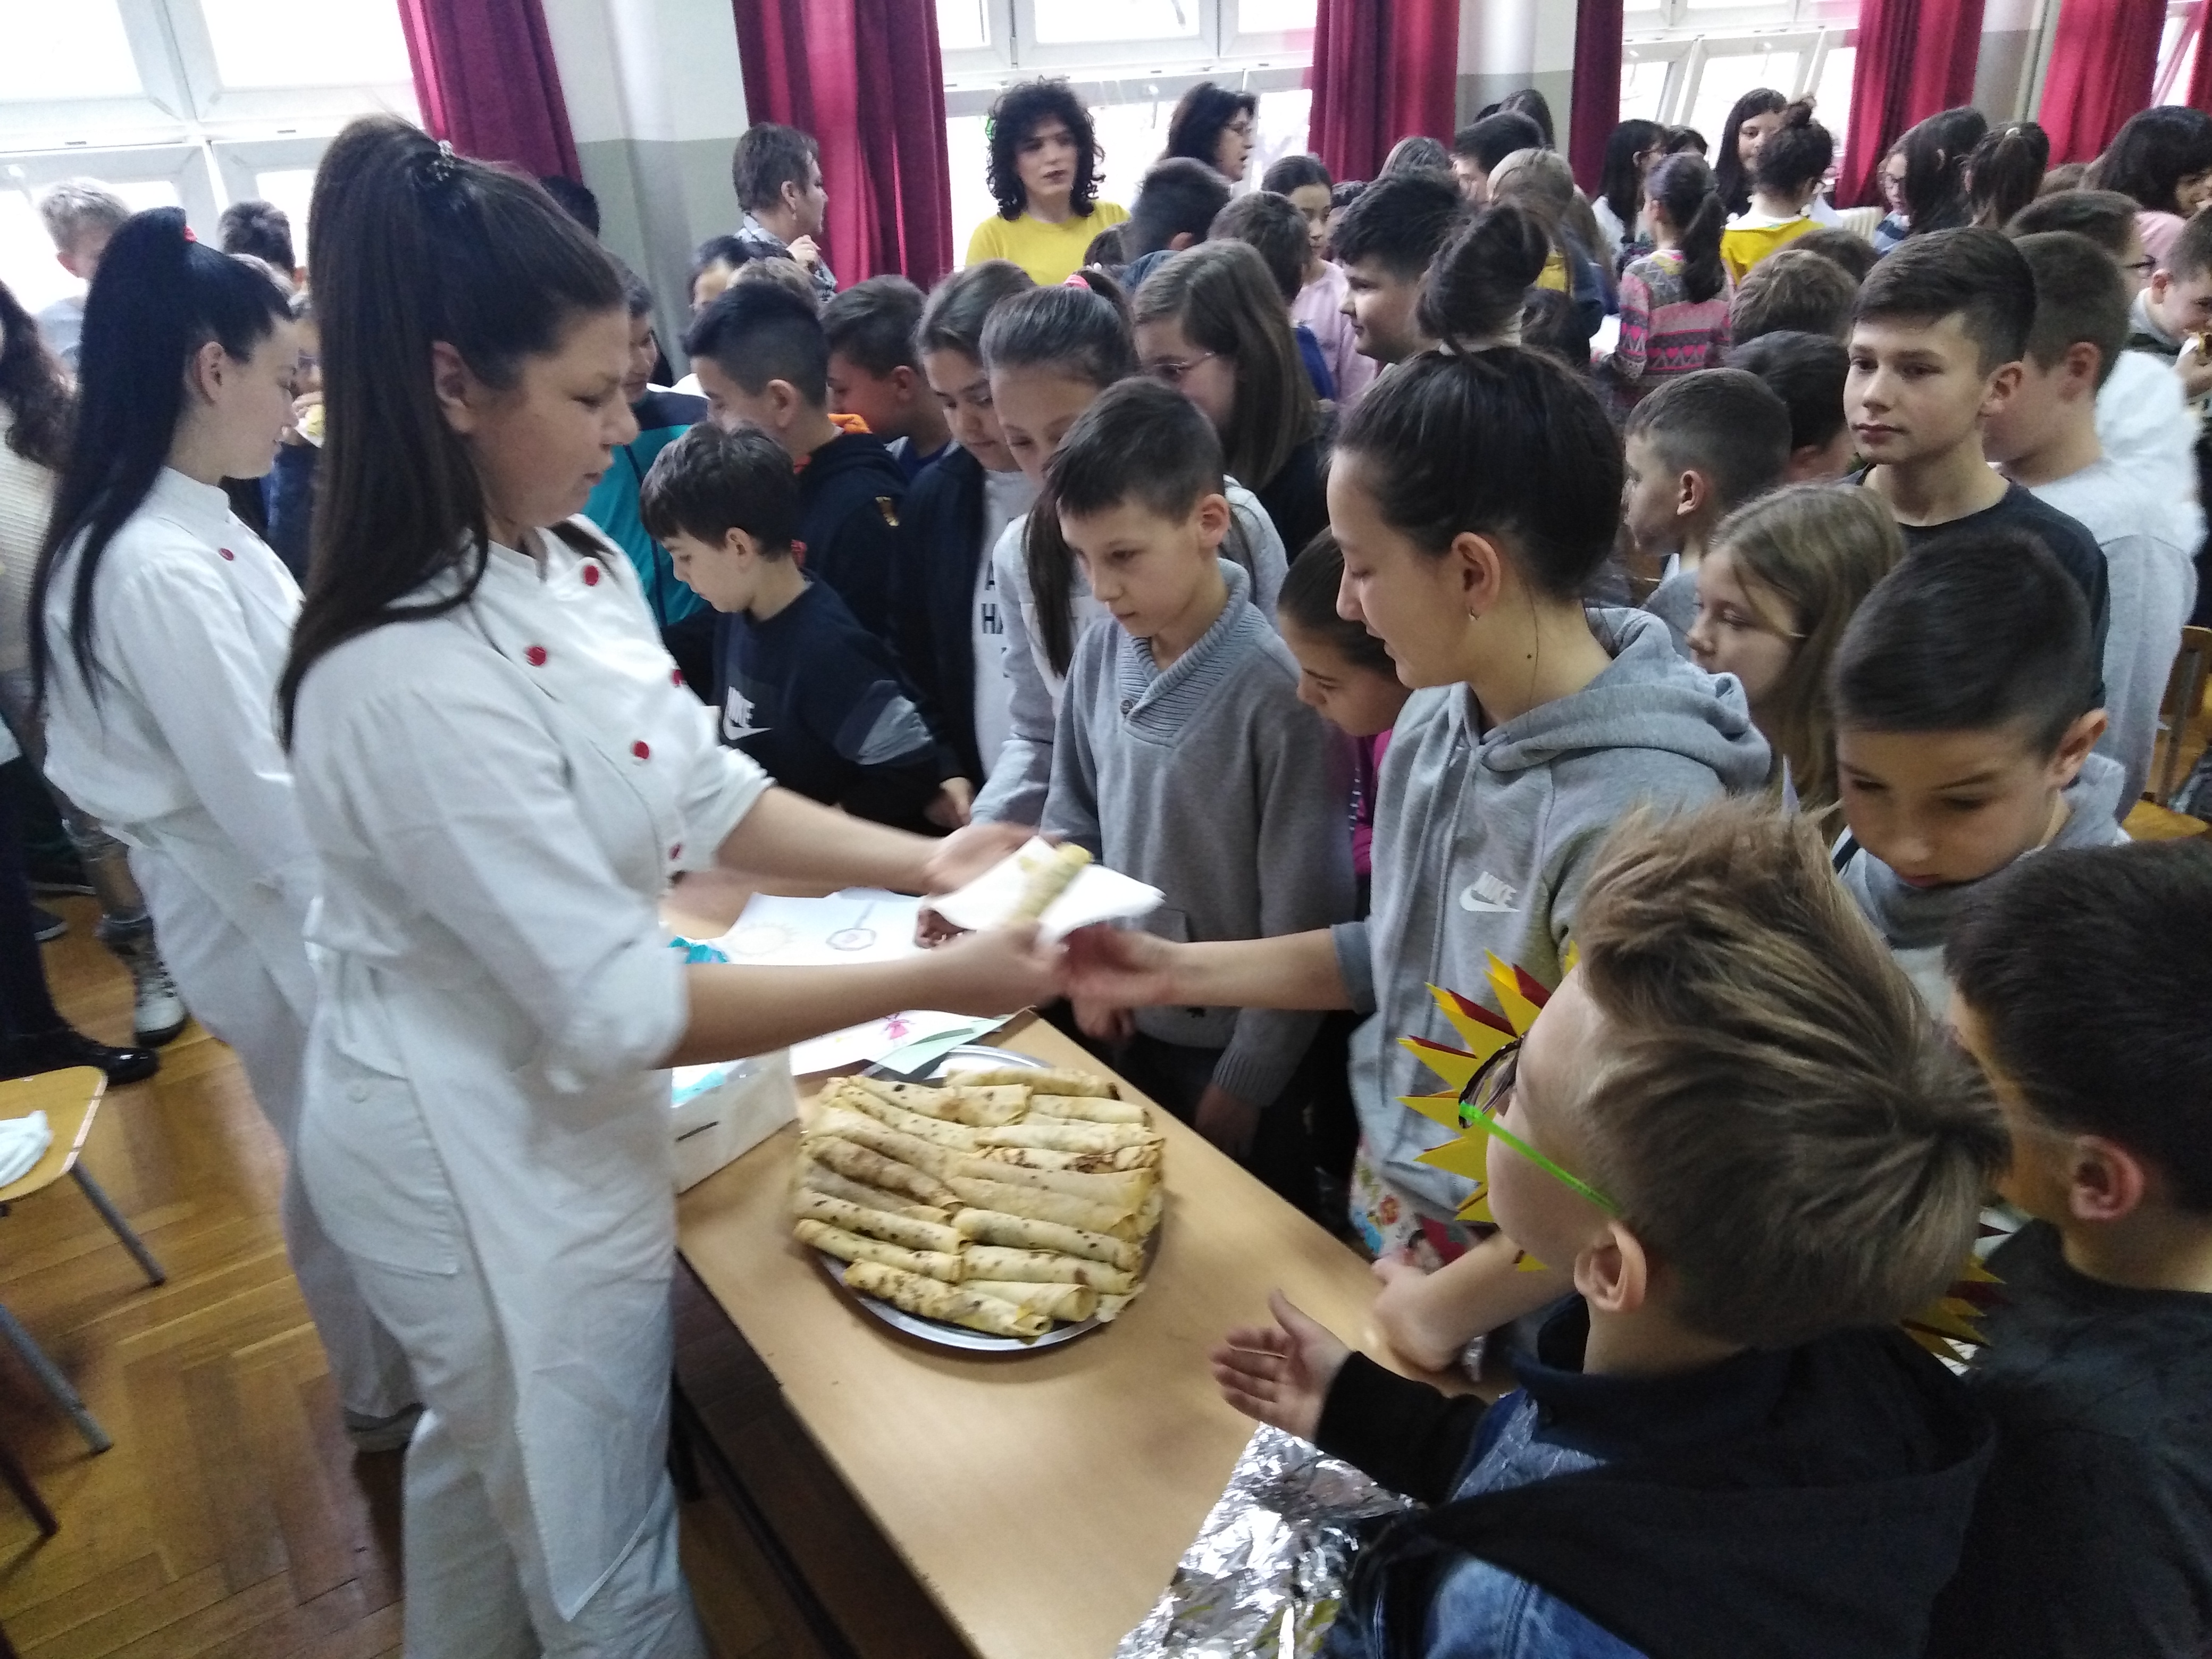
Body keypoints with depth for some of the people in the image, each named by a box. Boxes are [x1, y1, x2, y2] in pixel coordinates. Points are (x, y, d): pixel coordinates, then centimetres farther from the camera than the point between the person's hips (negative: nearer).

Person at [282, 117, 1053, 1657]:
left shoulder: (576, 562, -6)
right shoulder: (414, 678, -32)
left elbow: (703, 790, 0)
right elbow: (618, 1010, -29)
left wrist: (919, 859, -11)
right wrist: (933, 983, -27)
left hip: (521, 1112, 8)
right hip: (488, 1157, -8)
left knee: (488, 1447, 34)